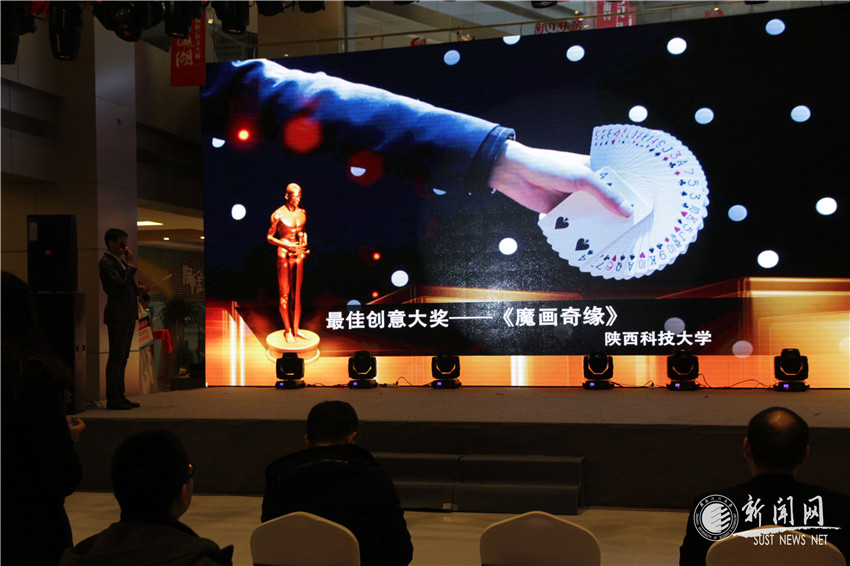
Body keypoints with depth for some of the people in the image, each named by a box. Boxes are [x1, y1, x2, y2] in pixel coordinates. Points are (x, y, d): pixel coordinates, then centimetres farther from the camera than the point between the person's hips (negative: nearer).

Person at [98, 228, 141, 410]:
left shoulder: (121, 260, 18)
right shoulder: (106, 262, -10)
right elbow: (122, 283, -20)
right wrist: (129, 264, -10)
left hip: (128, 314, 9)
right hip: (117, 314, -9)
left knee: (122, 358, 12)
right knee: (116, 357, -7)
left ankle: (120, 396, 18)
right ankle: (112, 399, -4)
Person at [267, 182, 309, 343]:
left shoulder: (302, 213, 5)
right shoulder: (278, 214, -11)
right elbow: (269, 237, -6)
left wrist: (304, 245, 3)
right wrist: (287, 246, -16)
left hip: (299, 255, 5)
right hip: (284, 255, -5)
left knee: (297, 294, 10)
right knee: (285, 295, 2)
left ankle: (296, 328, 19)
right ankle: (287, 330, 12)